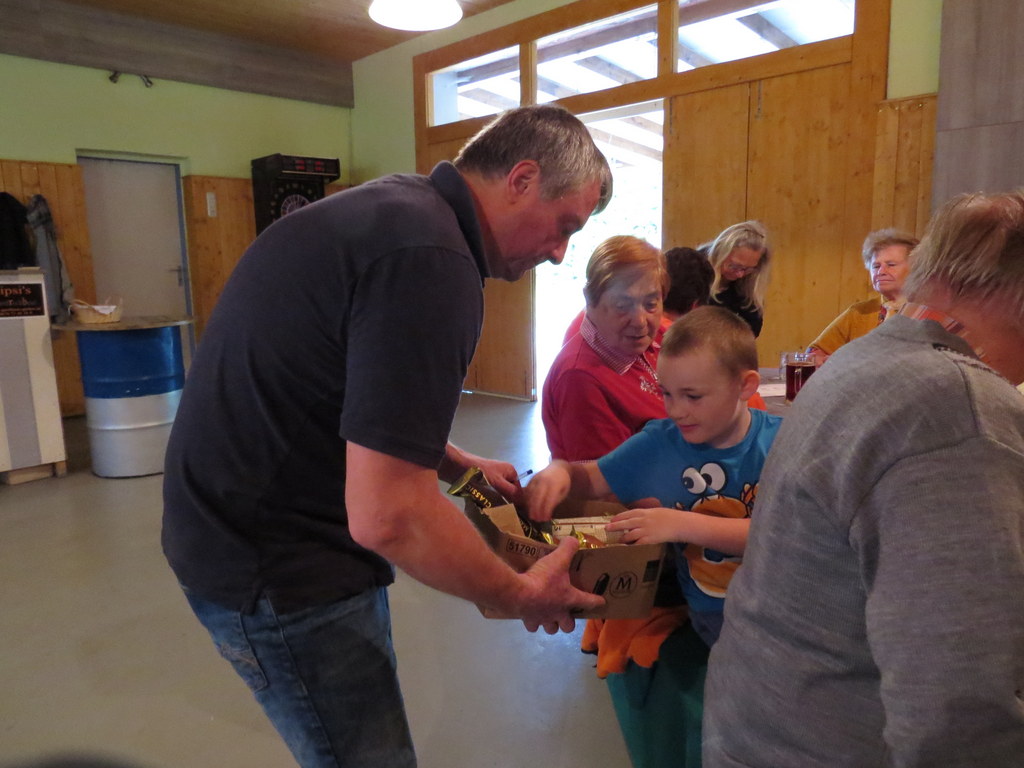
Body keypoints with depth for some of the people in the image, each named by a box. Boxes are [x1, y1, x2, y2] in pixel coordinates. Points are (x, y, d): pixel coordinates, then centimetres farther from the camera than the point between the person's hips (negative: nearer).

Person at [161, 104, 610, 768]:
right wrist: (521, 596, -14)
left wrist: (457, 464, 11)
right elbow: (389, 516, -30)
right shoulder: (431, 258, -27)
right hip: (282, 574, -9)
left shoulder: (396, 208, 6)